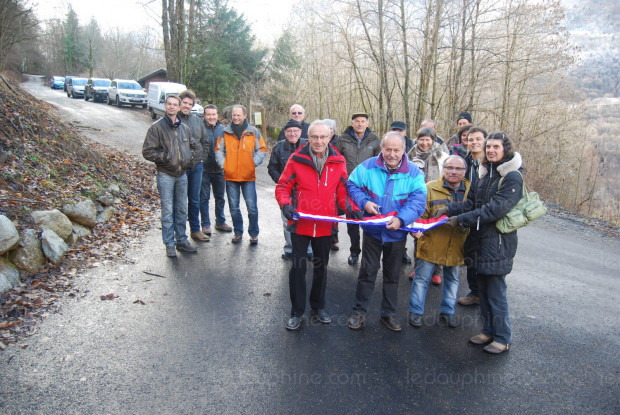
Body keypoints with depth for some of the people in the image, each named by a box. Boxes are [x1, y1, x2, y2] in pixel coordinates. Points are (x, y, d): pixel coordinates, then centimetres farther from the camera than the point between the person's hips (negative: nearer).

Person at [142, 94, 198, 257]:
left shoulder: (184, 128, 9)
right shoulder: (157, 127, -6)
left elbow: (193, 146, 23)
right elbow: (147, 151, -8)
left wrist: (190, 156, 5)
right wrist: (163, 157, -17)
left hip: (182, 174, 5)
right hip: (166, 175, -5)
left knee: (182, 210, 12)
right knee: (168, 211, 0)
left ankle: (182, 240, 24)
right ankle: (169, 244, 9)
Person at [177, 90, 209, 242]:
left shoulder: (197, 121, 10)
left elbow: (205, 142, 17)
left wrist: (202, 158, 7)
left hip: (196, 166, 5)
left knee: (195, 200, 14)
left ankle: (195, 230, 25)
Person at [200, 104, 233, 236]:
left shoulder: (222, 129, 4)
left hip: (219, 170, 4)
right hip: (204, 170, -4)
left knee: (220, 197, 14)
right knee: (204, 198, 5)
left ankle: (220, 222, 29)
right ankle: (206, 224, 16)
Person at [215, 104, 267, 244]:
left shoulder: (253, 132, 3)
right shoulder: (225, 132, 6)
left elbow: (262, 150, 6)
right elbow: (218, 150, 11)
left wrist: (253, 163, -6)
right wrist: (223, 164, -3)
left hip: (248, 176, -2)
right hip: (230, 176, 2)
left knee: (252, 207, -1)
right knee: (234, 207, 10)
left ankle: (253, 233, 15)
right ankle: (238, 232, 25)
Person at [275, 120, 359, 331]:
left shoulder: (338, 161, -1)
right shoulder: (296, 159, -8)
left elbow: (342, 191, 5)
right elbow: (283, 186, -3)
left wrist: (352, 208, -12)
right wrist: (285, 204, -22)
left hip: (325, 225, 3)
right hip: (300, 223, -2)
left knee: (321, 267, 17)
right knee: (298, 267, 5)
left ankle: (318, 306, 37)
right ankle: (297, 311, 21)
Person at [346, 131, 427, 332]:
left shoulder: (414, 172, -10)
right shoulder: (368, 167, -8)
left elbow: (418, 201, -19)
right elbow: (352, 185, 0)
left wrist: (401, 219, -34)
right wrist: (364, 202, -19)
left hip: (397, 233, 1)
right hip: (372, 230, -1)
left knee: (392, 275, 15)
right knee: (367, 272, 7)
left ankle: (388, 313, 32)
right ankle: (359, 311, 23)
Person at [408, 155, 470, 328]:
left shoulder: (471, 191, 3)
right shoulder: (430, 188, -6)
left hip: (456, 247, 4)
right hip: (431, 244, -3)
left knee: (452, 279, 18)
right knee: (422, 278, 6)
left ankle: (448, 311, 37)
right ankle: (416, 311, 22)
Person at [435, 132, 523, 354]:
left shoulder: (512, 177, -12)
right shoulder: (486, 173, 11)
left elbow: (495, 209, -22)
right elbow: (472, 203, 9)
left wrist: (461, 219, -22)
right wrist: (449, 209, -6)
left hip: (497, 243, -7)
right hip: (480, 240, 7)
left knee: (496, 292, 2)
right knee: (483, 290, 16)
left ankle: (503, 338, 19)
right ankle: (488, 331, 32)